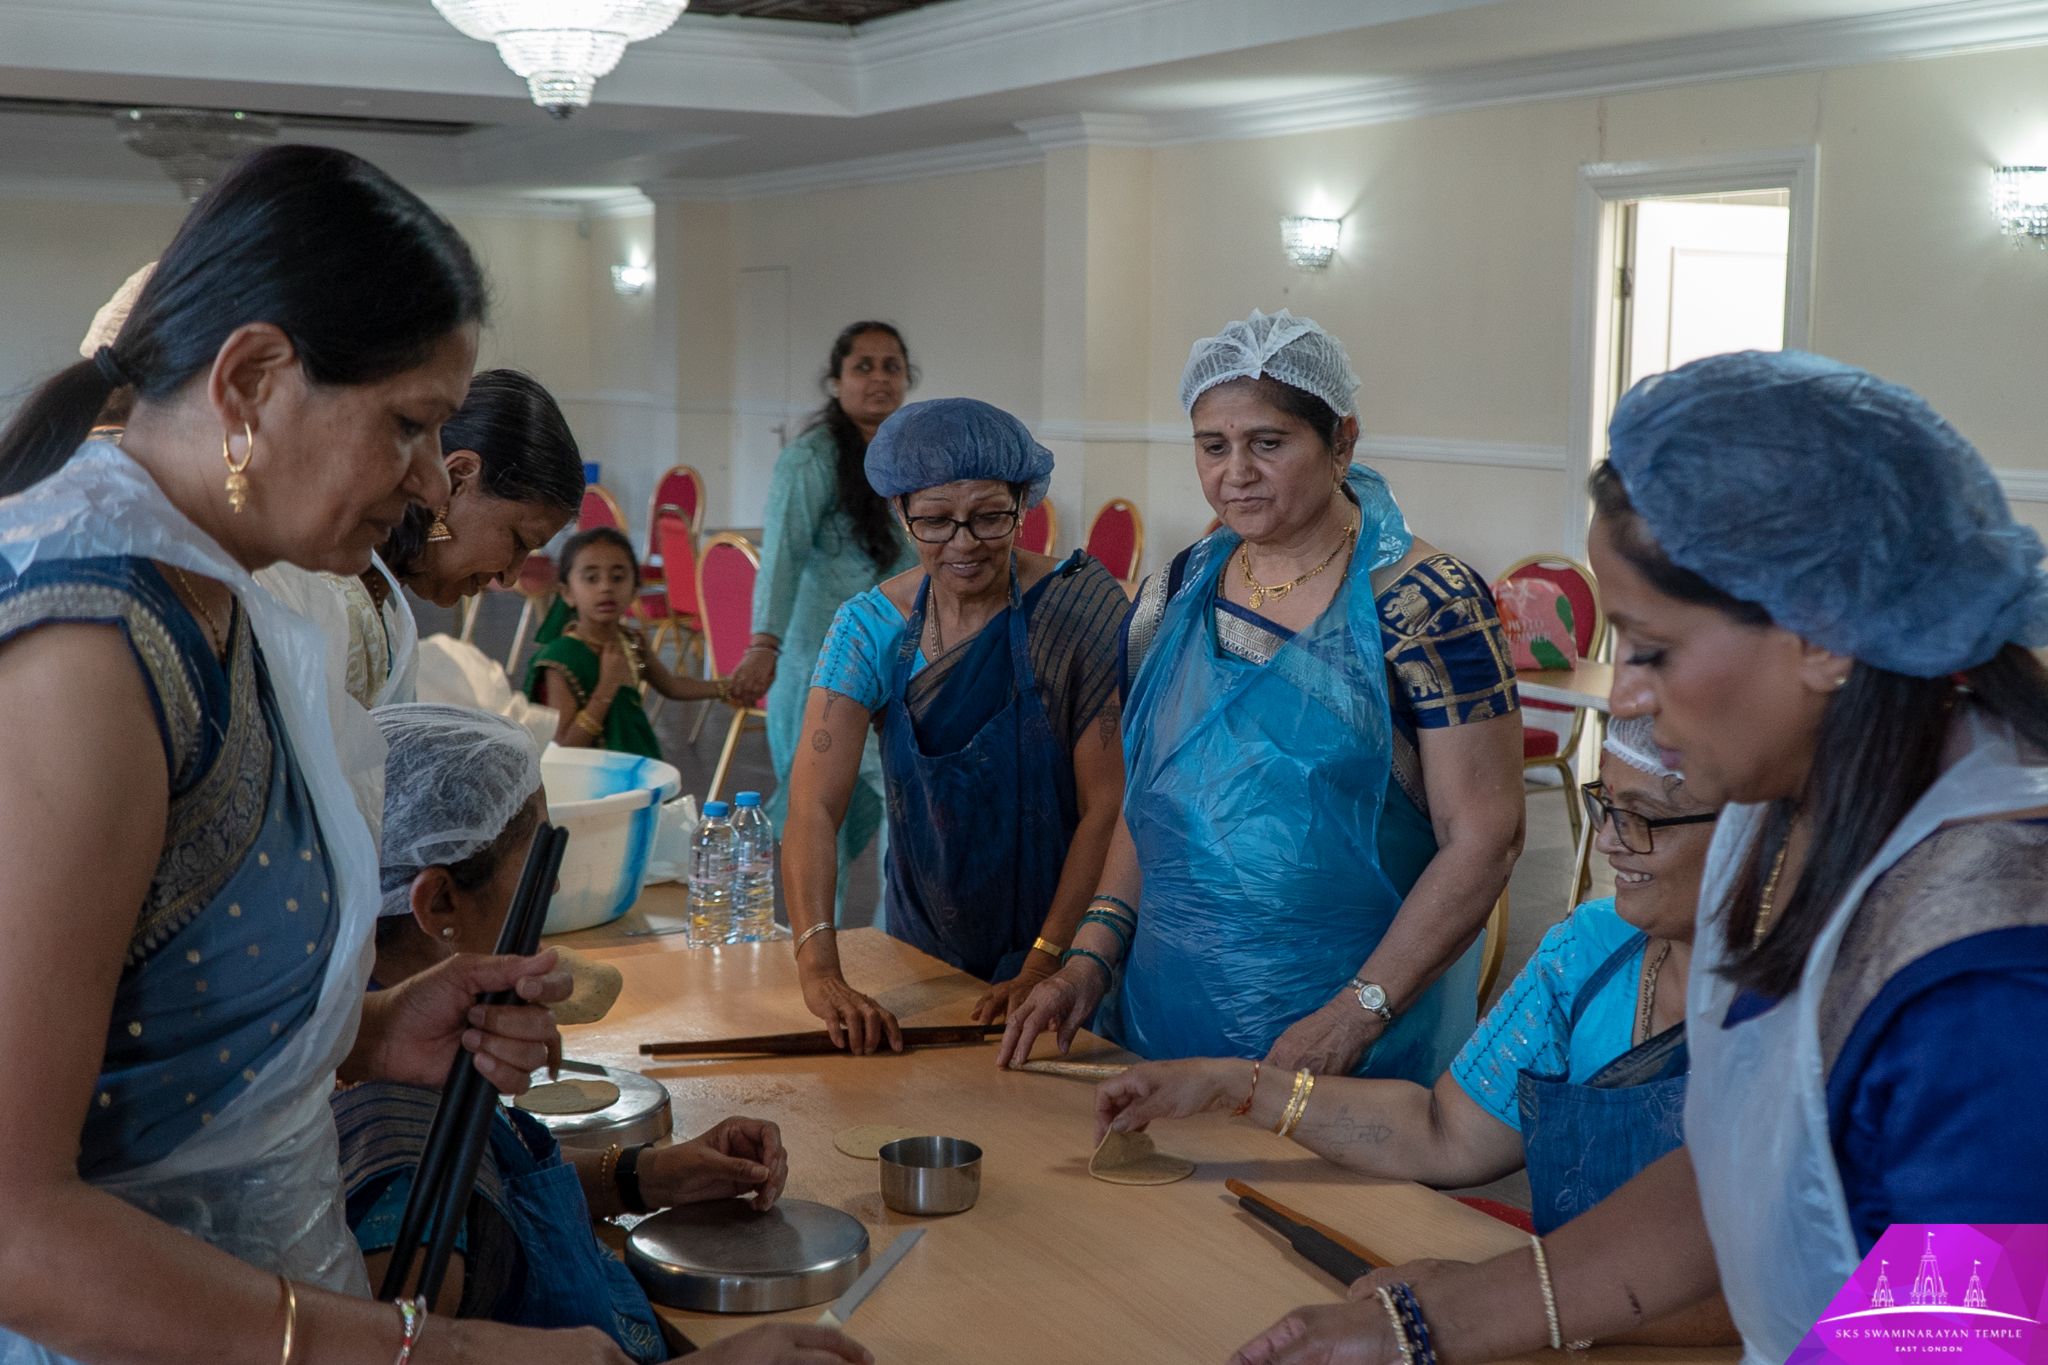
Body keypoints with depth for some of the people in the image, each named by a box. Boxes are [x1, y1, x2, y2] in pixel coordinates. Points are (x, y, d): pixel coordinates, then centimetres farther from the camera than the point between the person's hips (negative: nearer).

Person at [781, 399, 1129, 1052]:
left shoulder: (1080, 610, -16)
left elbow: (1107, 805, -16)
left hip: (1060, 947, -3)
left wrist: (1044, 964, -23)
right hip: (923, 947, 3)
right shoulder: (870, 628, -9)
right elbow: (813, 806, -19)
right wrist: (819, 969, -33)